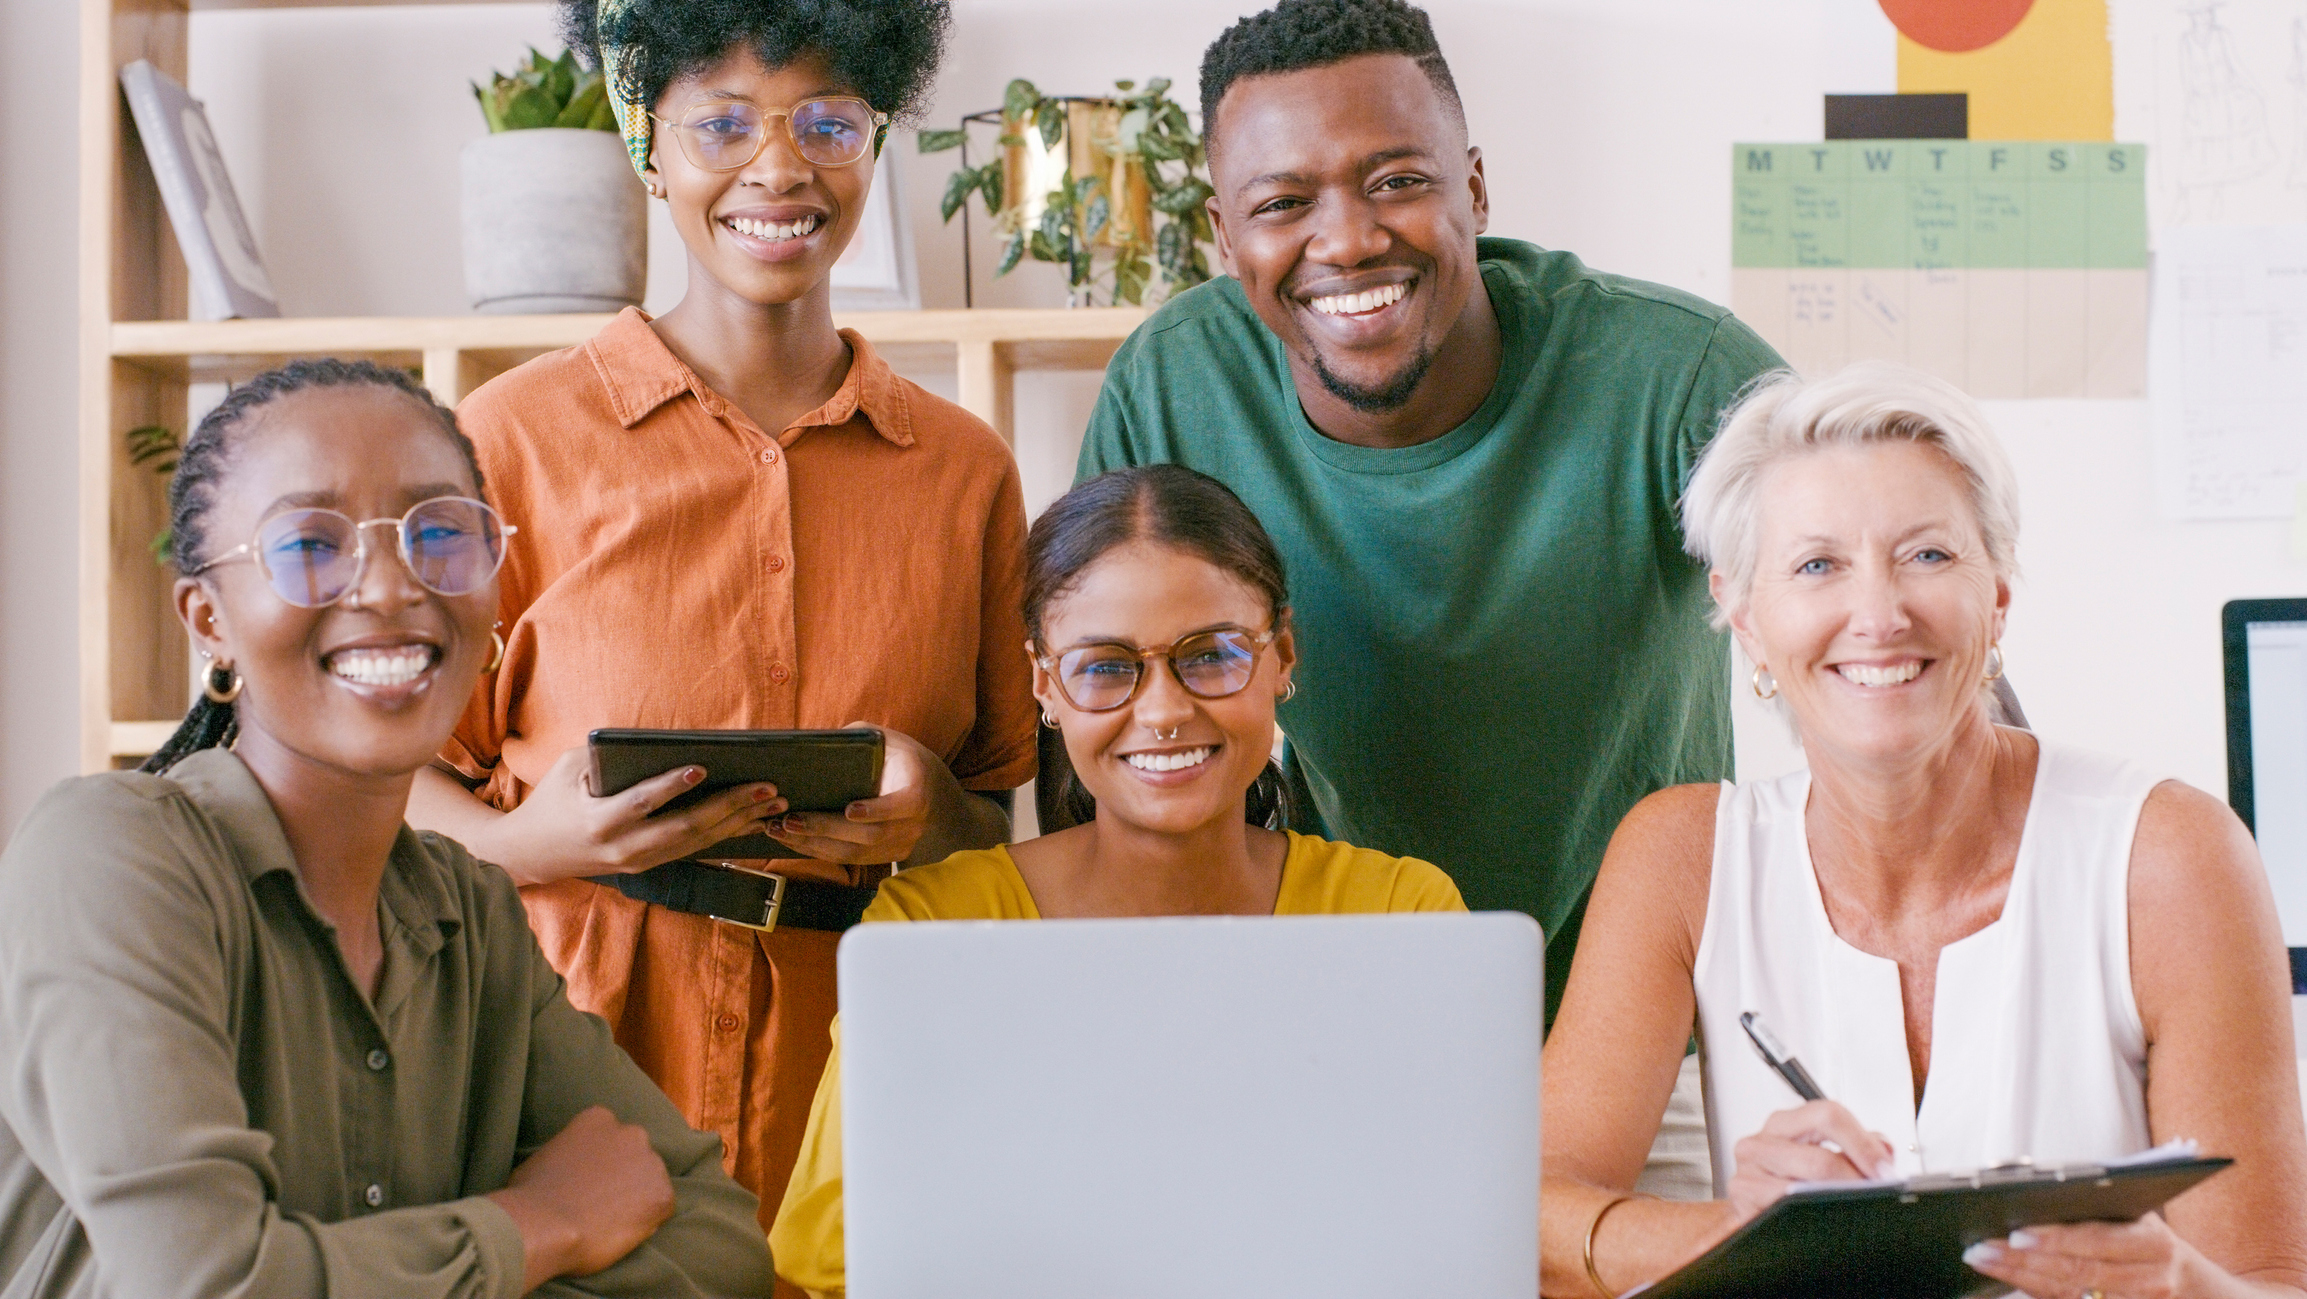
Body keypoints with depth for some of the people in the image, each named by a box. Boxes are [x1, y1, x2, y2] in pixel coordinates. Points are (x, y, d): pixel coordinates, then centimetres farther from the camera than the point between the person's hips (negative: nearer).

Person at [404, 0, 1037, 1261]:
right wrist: (526, 843, -16)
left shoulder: (964, 468, 9)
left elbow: (1018, 811, 14)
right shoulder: (518, 435, 0)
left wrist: (942, 819, -7)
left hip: (860, 1051, 2)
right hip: (578, 1021, -2)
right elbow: (397, 762, 3)